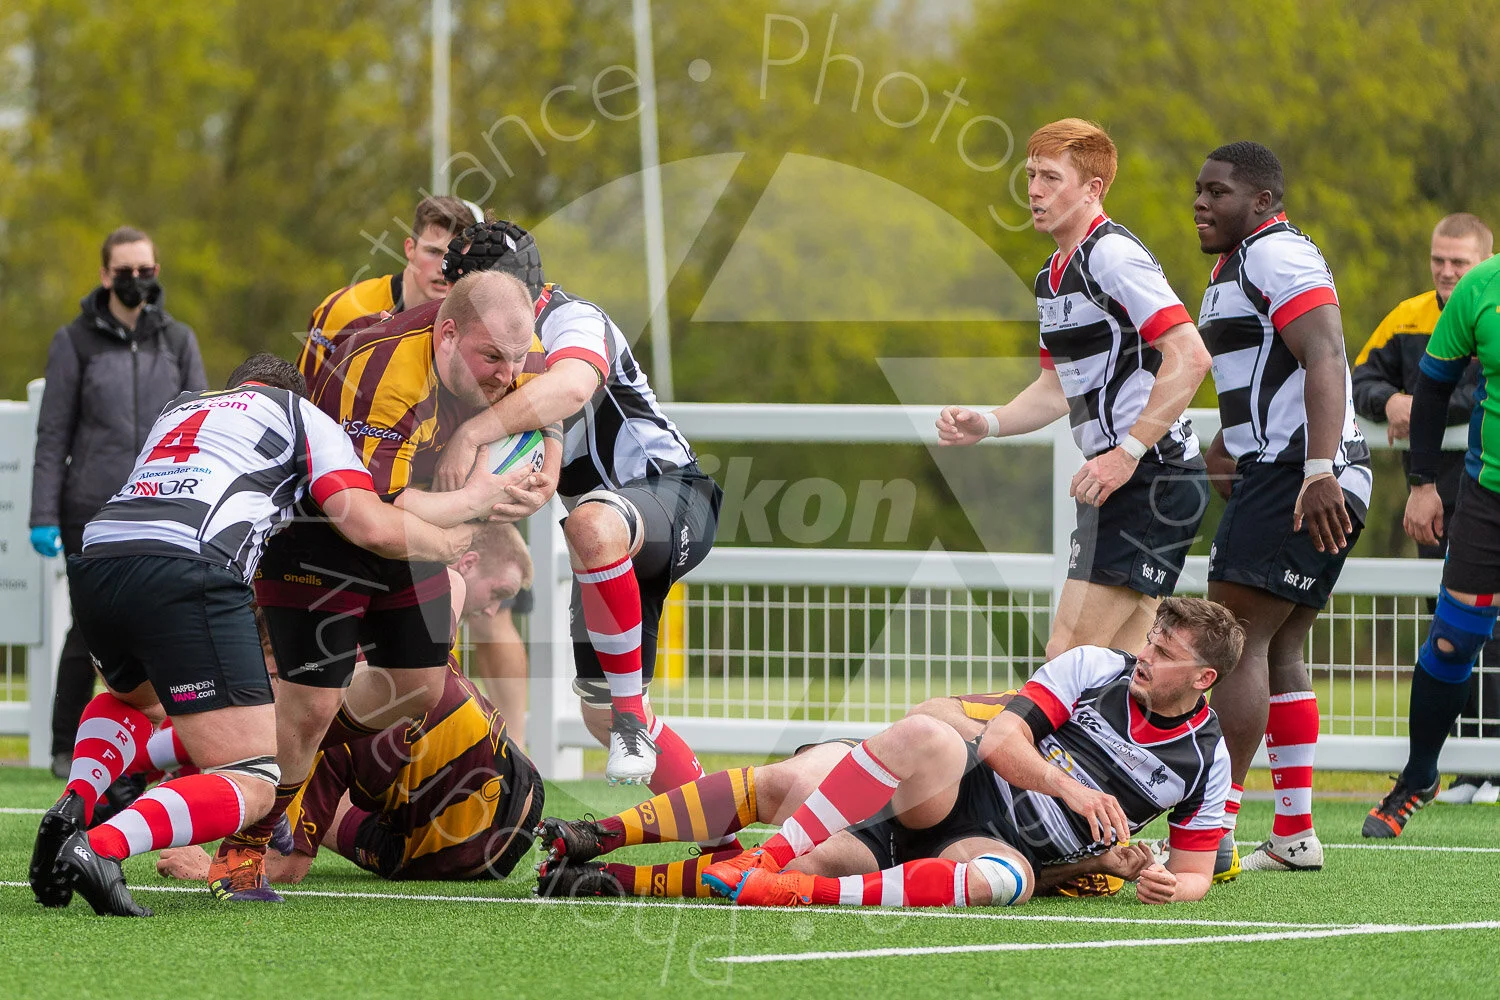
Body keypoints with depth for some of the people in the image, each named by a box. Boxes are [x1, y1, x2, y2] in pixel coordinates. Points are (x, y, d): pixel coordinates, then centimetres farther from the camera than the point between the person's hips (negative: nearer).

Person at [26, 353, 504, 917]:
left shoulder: (179, 409, 37)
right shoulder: (302, 414, 20)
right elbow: (370, 525, 7)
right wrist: (447, 543, 28)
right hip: (188, 572, -6)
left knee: (136, 695, 40)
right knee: (253, 783, -4)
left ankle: (74, 807, 10)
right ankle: (99, 847, -28)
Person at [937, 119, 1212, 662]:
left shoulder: (1113, 255, -14)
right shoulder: (1054, 275, 17)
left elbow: (1190, 357, -22)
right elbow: (1058, 387, 28)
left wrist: (1127, 454, -23)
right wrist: (985, 424, 12)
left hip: (1153, 473, -10)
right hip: (1123, 480, 10)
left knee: (1071, 659, -16)